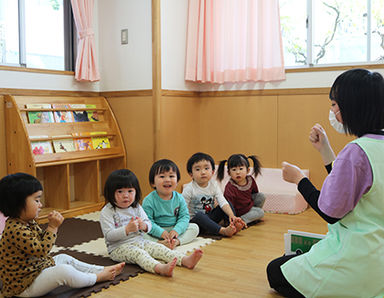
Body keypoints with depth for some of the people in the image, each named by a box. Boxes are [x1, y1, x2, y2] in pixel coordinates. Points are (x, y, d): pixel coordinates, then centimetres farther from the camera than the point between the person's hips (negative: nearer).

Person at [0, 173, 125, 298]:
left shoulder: (27, 222, 4)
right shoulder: (15, 229, -29)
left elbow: (41, 241, 12)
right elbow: (41, 251, -30)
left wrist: (52, 225, -4)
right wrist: (52, 227, -24)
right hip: (22, 286, -11)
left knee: (64, 258, 16)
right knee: (63, 271, -23)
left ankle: (103, 270, 21)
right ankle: (97, 278, 0)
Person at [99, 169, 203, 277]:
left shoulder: (136, 207, 9)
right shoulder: (107, 212, -9)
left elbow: (149, 224, 9)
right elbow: (109, 236, -17)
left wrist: (144, 226, -16)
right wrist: (127, 229, -30)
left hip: (139, 242, 6)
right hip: (119, 247, -6)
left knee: (159, 248, -11)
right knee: (138, 253, -32)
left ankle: (186, 260, -25)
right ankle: (160, 268, -56)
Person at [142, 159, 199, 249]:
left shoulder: (179, 198, -2)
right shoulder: (149, 201, -12)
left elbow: (184, 217, -4)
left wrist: (177, 230, -21)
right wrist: (161, 232, -27)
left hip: (175, 229, 4)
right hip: (157, 231, -3)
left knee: (195, 227, -12)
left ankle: (177, 241, -29)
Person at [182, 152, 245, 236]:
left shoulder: (214, 185, -3)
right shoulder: (189, 189, -15)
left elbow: (223, 202, -12)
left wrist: (231, 215, -27)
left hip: (210, 218, 5)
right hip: (194, 220, -5)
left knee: (229, 204, -8)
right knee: (199, 215, -37)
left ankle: (233, 225, -28)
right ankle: (223, 230, -48)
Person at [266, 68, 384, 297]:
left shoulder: (356, 151, -26)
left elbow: (331, 213, -20)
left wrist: (300, 179, -6)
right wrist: (325, 149, 10)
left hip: (357, 259, -9)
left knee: (276, 272, 12)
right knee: (287, 263, 28)